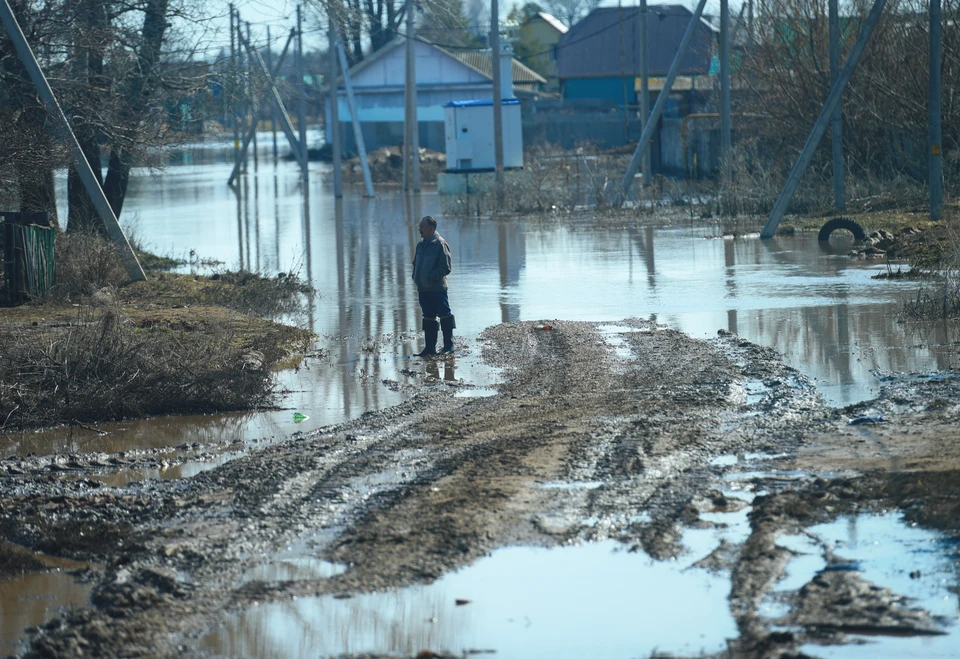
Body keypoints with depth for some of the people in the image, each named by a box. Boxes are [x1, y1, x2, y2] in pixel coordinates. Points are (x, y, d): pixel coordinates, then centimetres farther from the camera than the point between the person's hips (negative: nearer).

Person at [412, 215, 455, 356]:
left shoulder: (440, 244, -10)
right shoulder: (421, 245, 15)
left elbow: (446, 267, -14)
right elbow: (416, 263, 26)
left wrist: (430, 277, -19)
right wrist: (416, 277, 9)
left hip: (437, 288, -8)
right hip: (423, 289, 8)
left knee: (444, 315, -3)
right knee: (428, 317, 10)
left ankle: (448, 345, 3)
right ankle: (430, 347, 15)